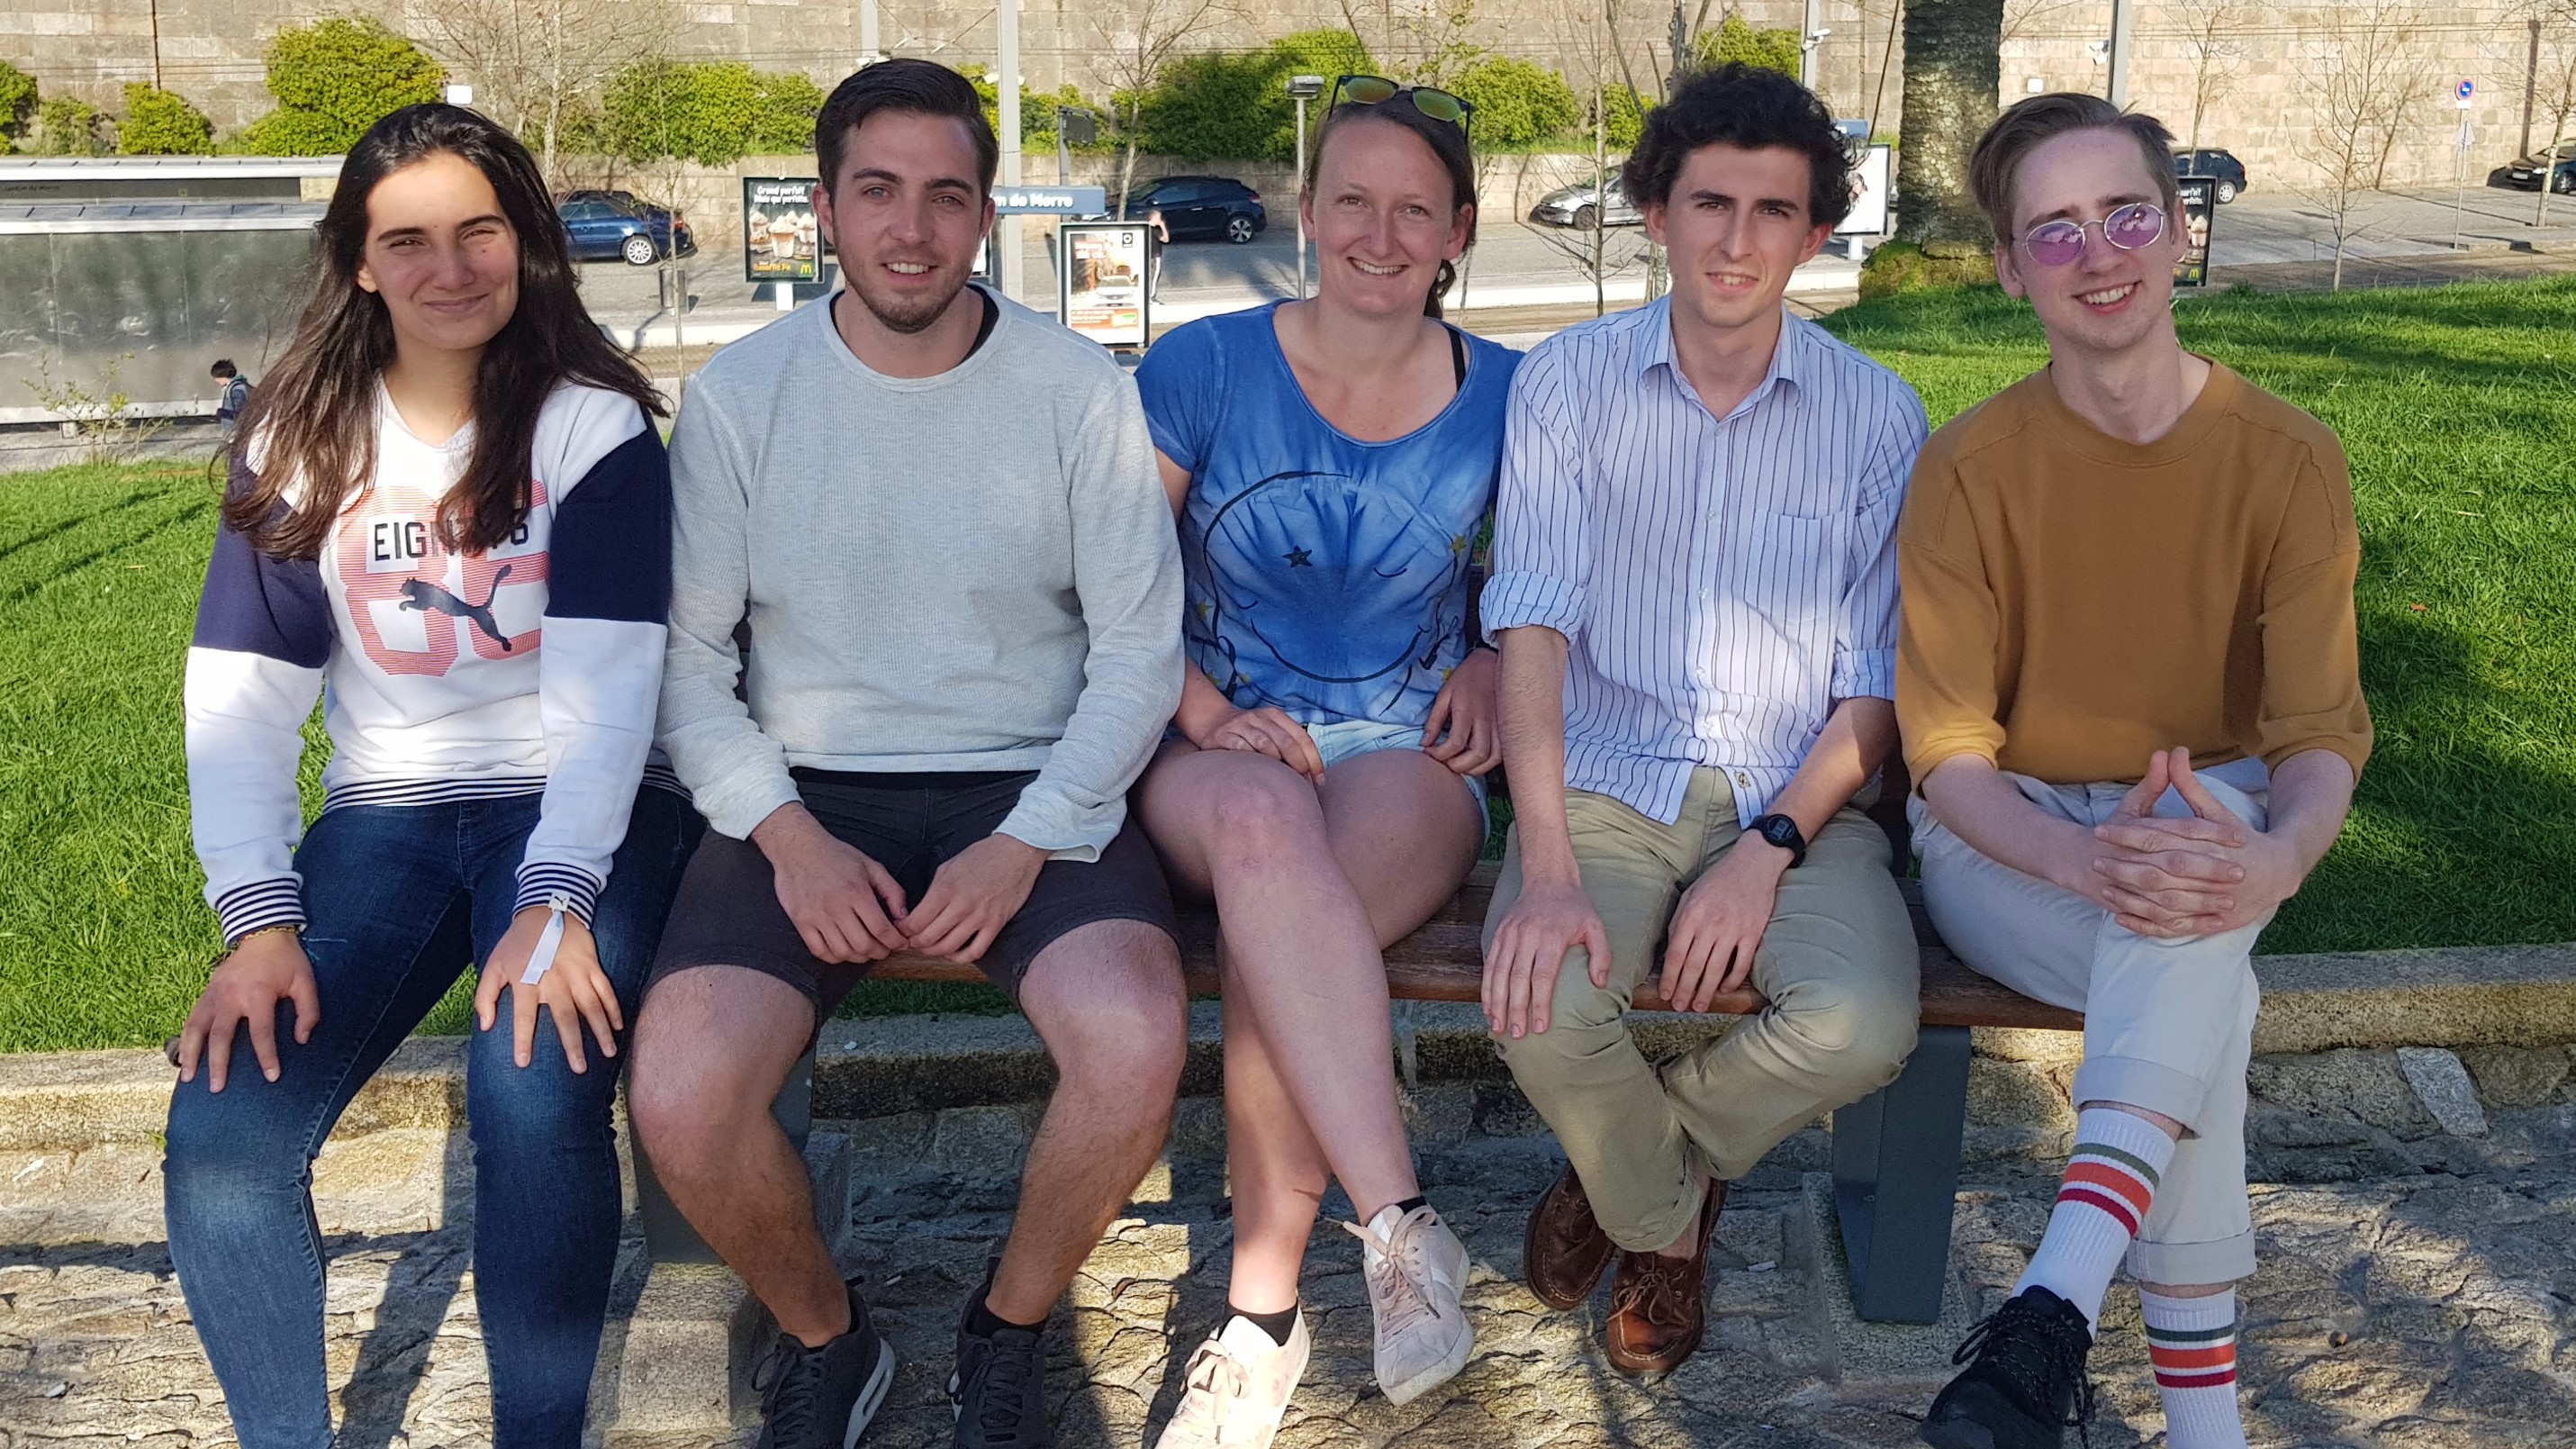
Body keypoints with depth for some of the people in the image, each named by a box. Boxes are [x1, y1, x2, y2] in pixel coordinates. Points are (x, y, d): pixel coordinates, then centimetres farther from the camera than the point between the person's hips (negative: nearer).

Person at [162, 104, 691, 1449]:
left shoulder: (594, 425, -3)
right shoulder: (300, 439, 7)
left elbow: (606, 681, -13)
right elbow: (238, 692, 0)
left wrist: (554, 901, -25)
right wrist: (257, 916, -13)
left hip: (580, 808, -3)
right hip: (385, 818, 4)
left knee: (533, 1096, -30)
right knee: (220, 1131, -17)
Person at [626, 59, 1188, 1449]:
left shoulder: (1079, 390, -1)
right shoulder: (739, 395, 1)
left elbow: (1139, 651, 0)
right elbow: (686, 655, 3)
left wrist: (1026, 843, -13)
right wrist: (788, 836, -12)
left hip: (1035, 791, 0)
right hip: (803, 796, 1)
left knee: (1137, 1047, -30)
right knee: (679, 1099, -24)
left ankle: (1010, 1326, 4)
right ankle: (823, 1336, 11)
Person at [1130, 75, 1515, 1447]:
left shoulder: (1504, 396, 7)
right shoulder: (1202, 369, 2)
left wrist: (1495, 667, 1)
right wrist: (1206, 710, -13)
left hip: (1408, 753, 0)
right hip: (1220, 746, 0)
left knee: (1273, 934, -35)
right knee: (1261, 823, -40)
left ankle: (1261, 1316, -23)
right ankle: (1401, 1222, -40)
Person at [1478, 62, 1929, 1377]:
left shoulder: (1877, 415, 0)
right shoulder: (1570, 381, -2)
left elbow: (1880, 680, 1)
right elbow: (1533, 626, -10)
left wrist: (1768, 851, -15)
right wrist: (1548, 870, -22)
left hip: (1797, 798, 1)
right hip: (1607, 783, 0)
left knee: (1862, 1029, -27)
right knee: (1545, 1013, -28)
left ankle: (1630, 1164, 9)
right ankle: (1667, 1220, 9)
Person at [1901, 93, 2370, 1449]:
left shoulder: (2287, 459, -6)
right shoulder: (1972, 465, -10)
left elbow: (2322, 730, -12)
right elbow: (1948, 751, -13)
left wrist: (2276, 856, -37)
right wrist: (2084, 859, -34)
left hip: (2209, 820, 1)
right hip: (2004, 843, -1)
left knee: (2203, 866, -37)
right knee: (2206, 996, -33)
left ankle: (2061, 1297, -47)